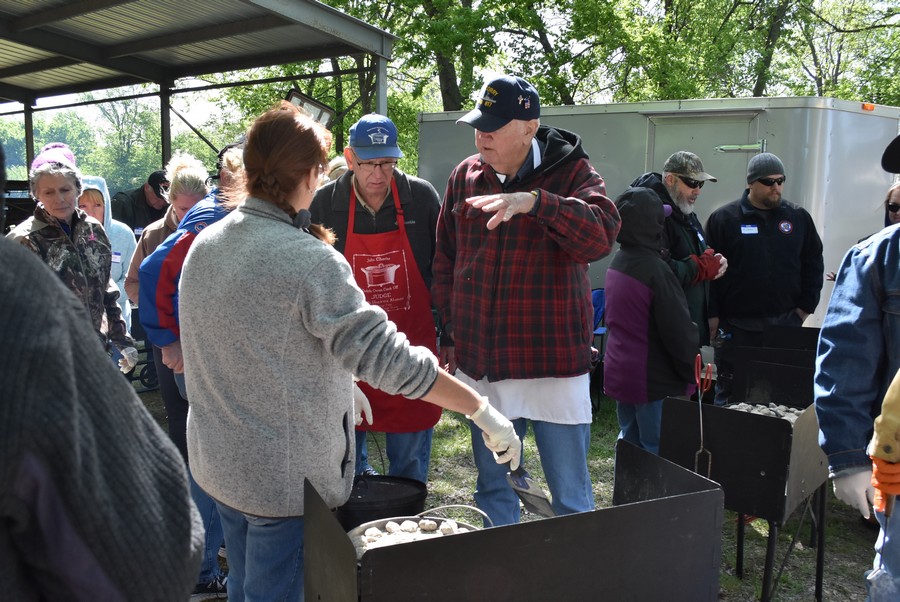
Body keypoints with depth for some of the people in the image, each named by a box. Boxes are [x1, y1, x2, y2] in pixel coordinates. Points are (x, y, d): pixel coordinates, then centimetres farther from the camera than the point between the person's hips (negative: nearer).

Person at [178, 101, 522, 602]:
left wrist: (335, 385, 16)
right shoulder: (309, 262, -23)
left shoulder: (203, 246, 1)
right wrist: (482, 409, -18)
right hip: (285, 477, -7)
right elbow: (386, 356, -26)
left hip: (216, 462, 7)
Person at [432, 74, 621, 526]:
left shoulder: (570, 173, -5)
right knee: (491, 487, 17)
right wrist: (451, 334, 12)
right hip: (480, 362, 4)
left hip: (552, 361, -4)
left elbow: (601, 235, -24)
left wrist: (535, 201, -37)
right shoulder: (465, 175, 7)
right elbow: (445, 261, 14)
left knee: (571, 497, 5)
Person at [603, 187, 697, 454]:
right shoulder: (656, 269, -22)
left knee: (629, 445, 19)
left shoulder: (617, 262, 4)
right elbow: (679, 331, -17)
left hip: (619, 375, 9)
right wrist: (692, 373, -4)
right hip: (655, 382, -9)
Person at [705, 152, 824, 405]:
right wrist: (712, 315, -8)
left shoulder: (799, 218, 7)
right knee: (729, 393, 7)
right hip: (736, 326, -2)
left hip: (785, 323, 3)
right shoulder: (723, 219, -2)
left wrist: (806, 306, 5)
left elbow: (813, 263, 13)